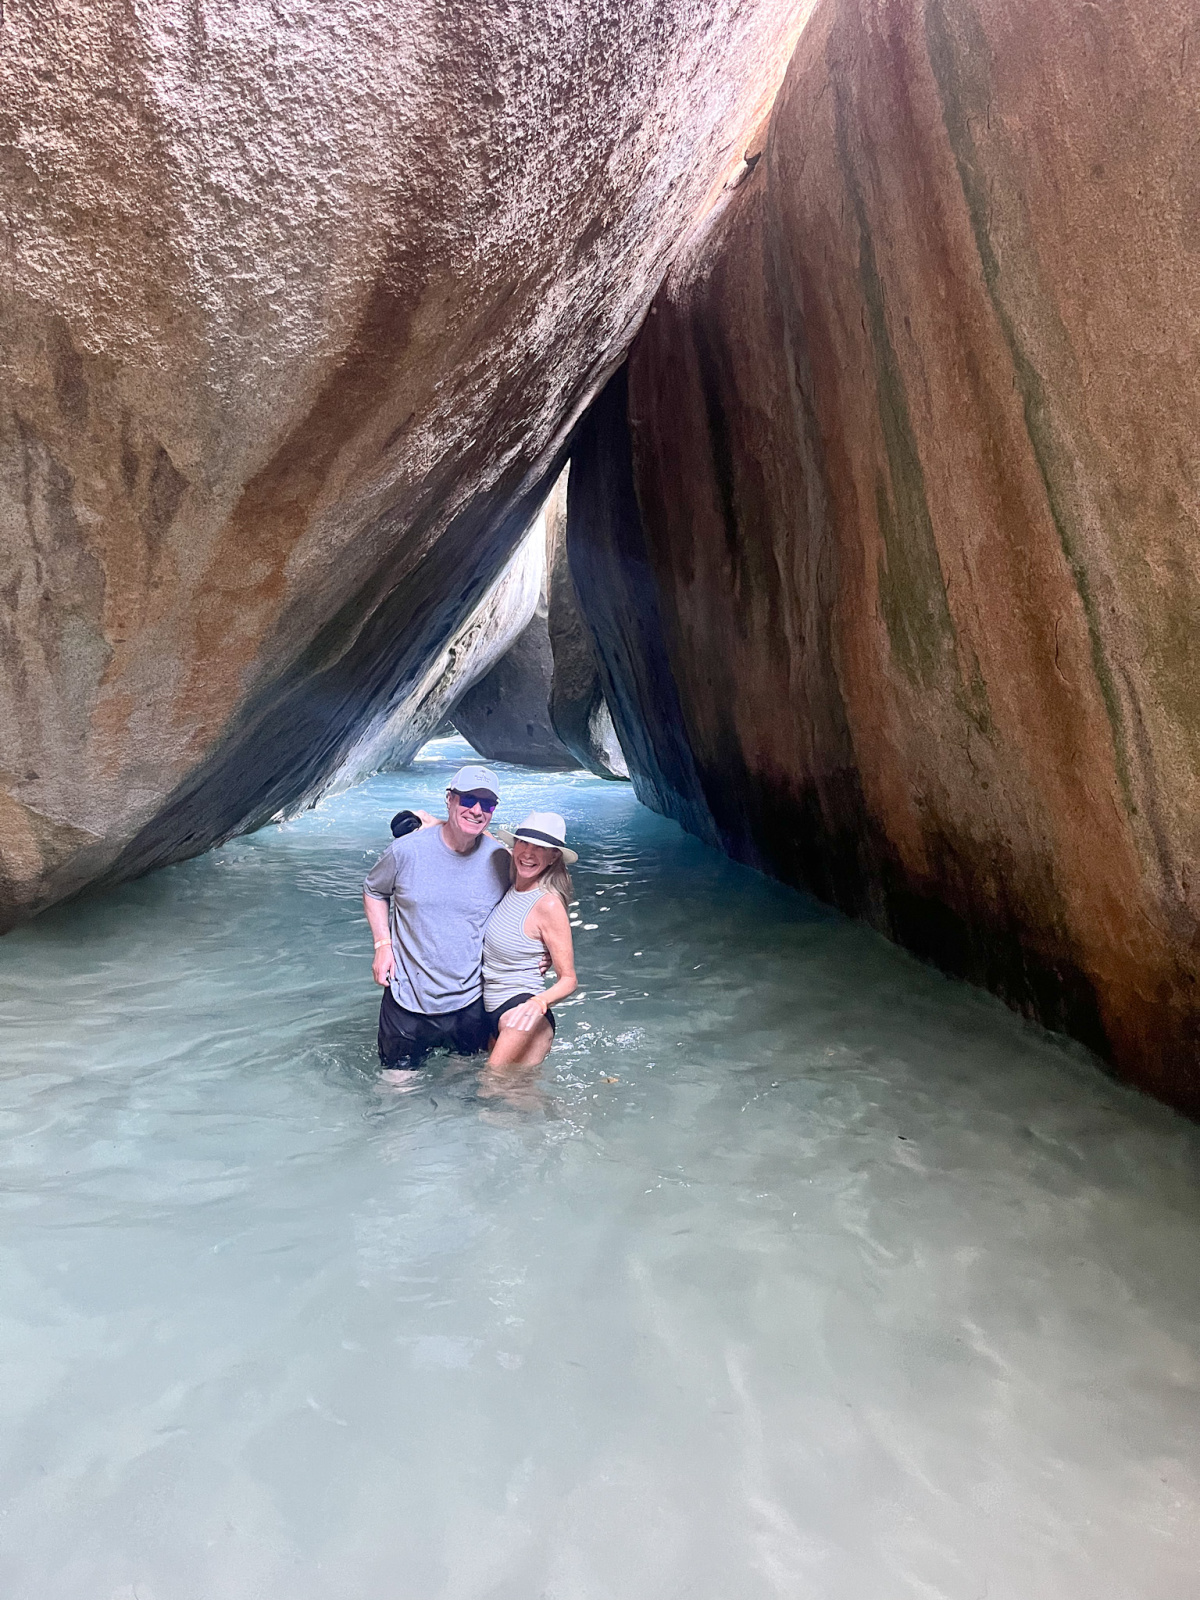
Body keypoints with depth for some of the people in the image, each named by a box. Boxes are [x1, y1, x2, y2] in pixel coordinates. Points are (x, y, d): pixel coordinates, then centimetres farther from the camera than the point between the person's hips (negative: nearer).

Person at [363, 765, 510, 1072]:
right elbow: (374, 890, 6)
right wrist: (382, 944, -5)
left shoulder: (500, 860, -8)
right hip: (407, 1000, -1)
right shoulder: (407, 850, -13)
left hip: (470, 1001, 1)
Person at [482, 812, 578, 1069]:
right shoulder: (512, 886, 3)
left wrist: (538, 1002, -33)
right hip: (492, 1014, 8)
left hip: (522, 1015, -8)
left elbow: (568, 979, -14)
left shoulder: (549, 904, -18)